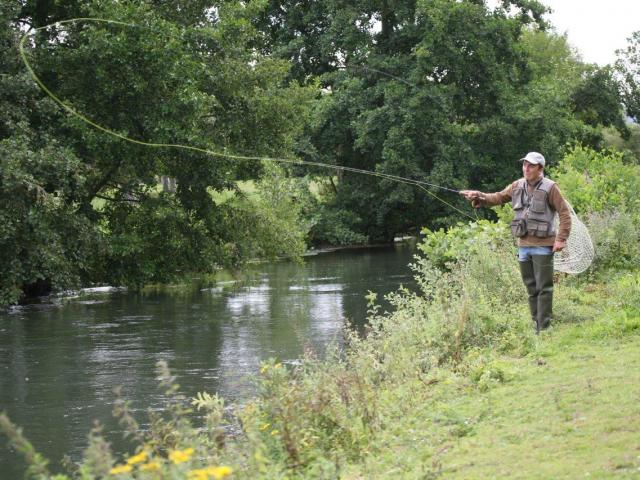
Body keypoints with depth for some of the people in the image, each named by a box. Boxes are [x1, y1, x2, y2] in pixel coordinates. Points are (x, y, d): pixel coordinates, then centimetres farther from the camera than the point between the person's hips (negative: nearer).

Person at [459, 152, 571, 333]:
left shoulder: (549, 188, -8)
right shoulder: (518, 186, 9)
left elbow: (565, 213, -9)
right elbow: (497, 198, 11)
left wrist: (561, 239, -14)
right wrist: (478, 196, -7)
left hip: (543, 245, -6)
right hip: (523, 245, 6)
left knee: (544, 288, -5)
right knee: (531, 287, 12)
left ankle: (544, 328, -4)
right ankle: (536, 323, 19)